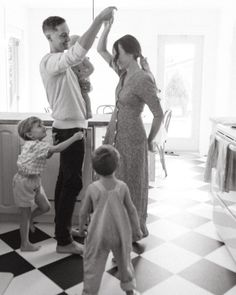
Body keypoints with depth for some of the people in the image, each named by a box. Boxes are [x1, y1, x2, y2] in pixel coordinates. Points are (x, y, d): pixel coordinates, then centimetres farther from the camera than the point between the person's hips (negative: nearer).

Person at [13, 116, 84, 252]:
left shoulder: (38, 144, 2)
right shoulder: (35, 145, -26)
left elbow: (47, 155, 13)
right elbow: (57, 149, -34)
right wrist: (74, 137, -28)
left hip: (35, 180, 8)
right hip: (24, 181, -8)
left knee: (45, 207, 11)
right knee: (26, 213, 6)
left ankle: (29, 219, 39)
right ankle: (25, 244, 23)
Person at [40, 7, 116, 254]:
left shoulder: (60, 62, 16)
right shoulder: (50, 62, -16)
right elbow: (78, 53, -36)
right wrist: (99, 19, -34)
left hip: (70, 127, 10)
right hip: (69, 129, -10)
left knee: (65, 180, 15)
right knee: (73, 183, -6)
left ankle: (62, 228, 28)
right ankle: (63, 241, 3)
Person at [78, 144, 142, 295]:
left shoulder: (92, 188, -15)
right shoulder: (122, 186, -13)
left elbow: (84, 212, -5)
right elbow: (131, 210, -5)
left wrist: (81, 226, 14)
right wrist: (136, 229, 9)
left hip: (99, 233, -2)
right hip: (120, 233, 2)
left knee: (93, 263, 15)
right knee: (124, 260, 23)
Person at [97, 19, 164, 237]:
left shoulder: (143, 80, -20)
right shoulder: (124, 73, 4)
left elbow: (159, 115, -16)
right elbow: (101, 50, 15)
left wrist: (150, 141, -4)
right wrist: (107, 27, 2)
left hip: (131, 139, -8)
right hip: (114, 134, 8)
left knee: (133, 185, 8)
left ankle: (138, 229, 28)